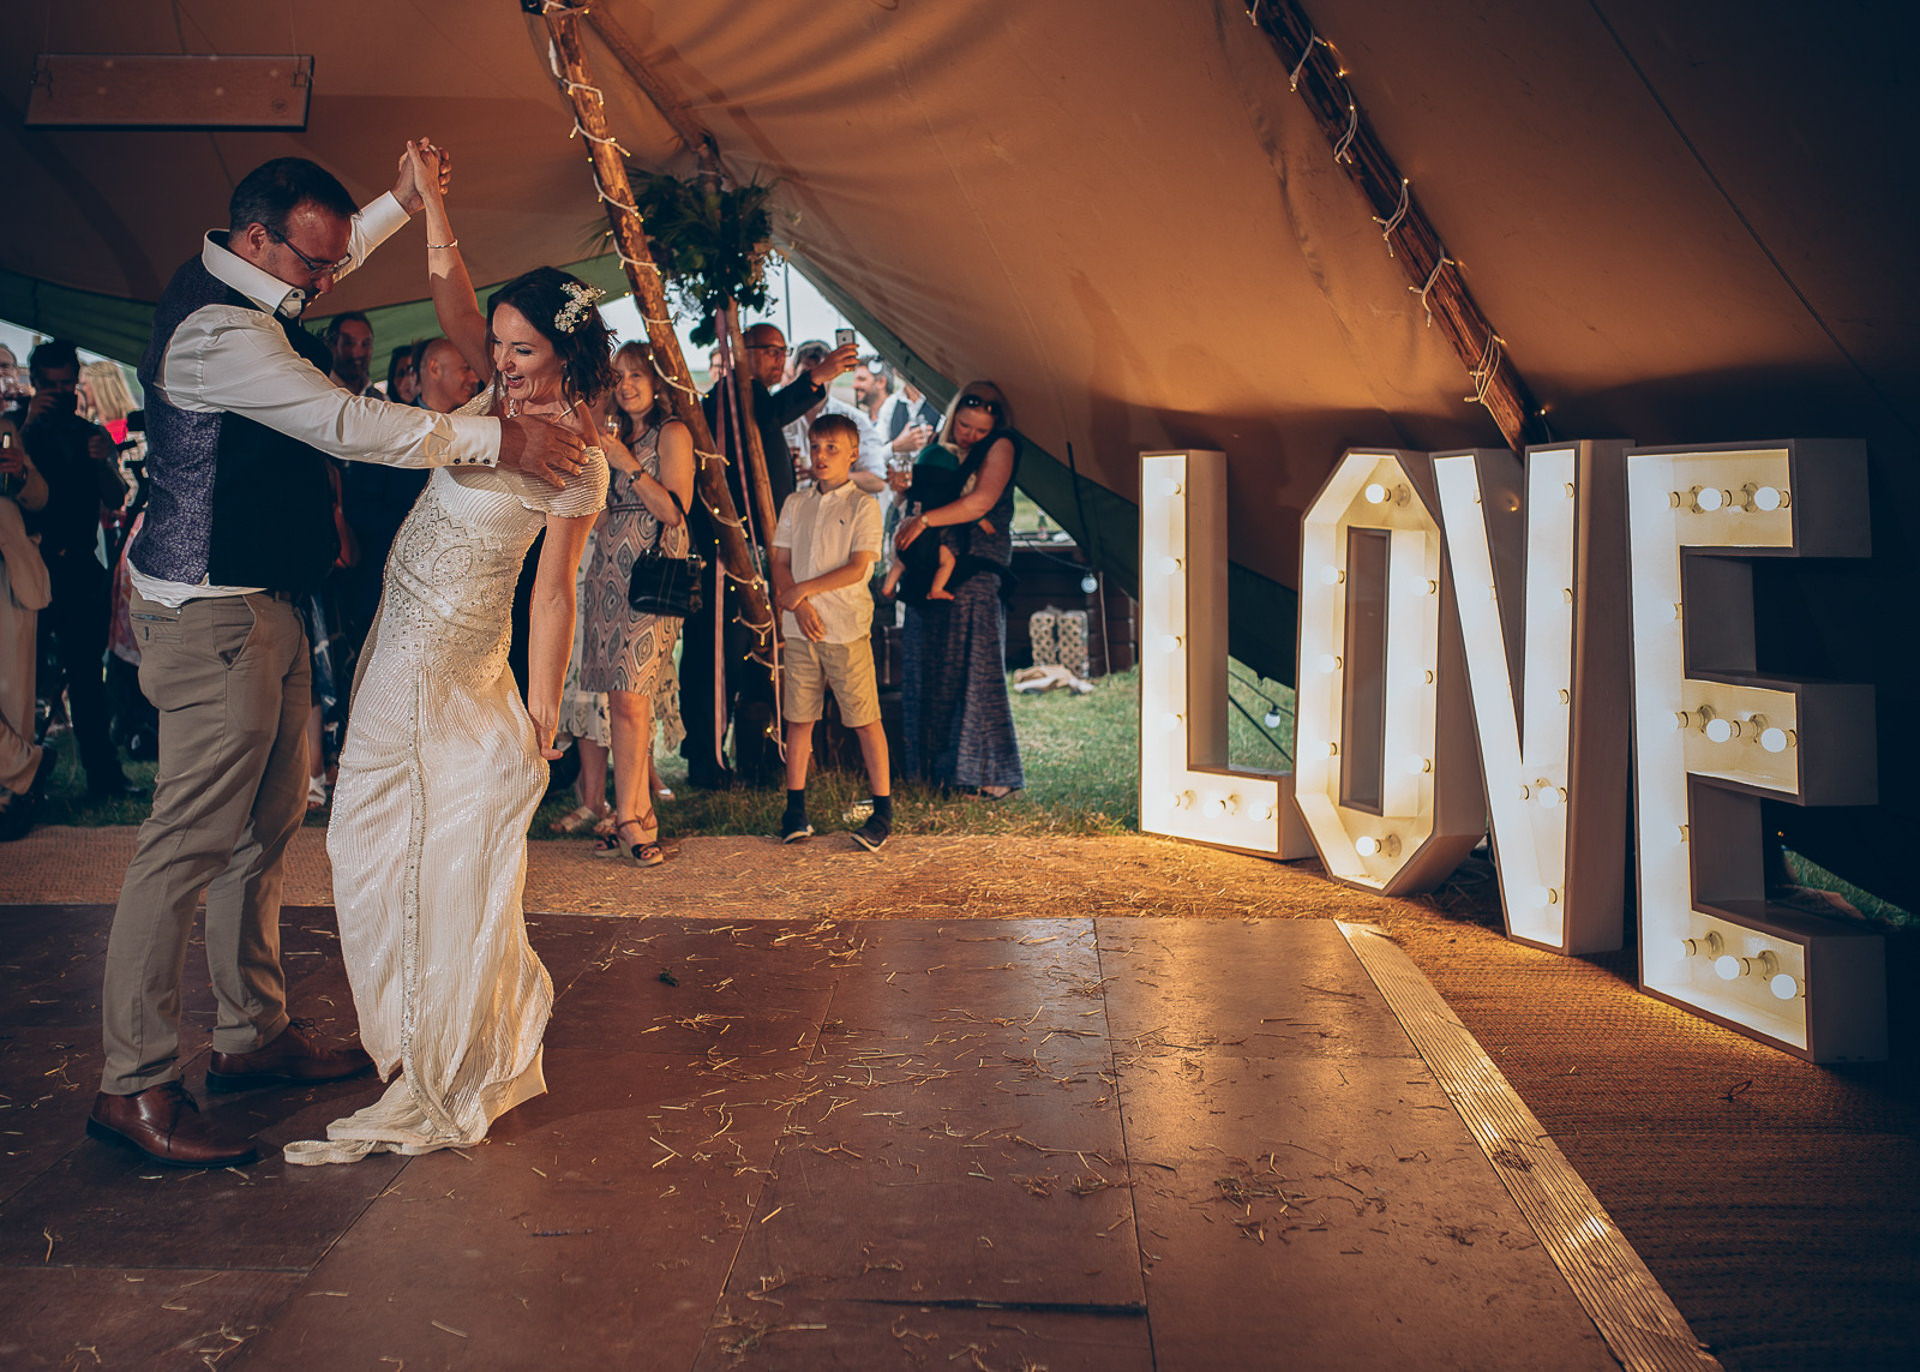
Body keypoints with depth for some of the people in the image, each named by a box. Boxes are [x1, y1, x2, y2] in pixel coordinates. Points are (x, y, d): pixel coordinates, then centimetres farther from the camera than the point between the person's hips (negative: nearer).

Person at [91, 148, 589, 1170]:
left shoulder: (234, 284, 11)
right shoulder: (220, 329, -20)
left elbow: (327, 253, 33)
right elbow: (347, 425, -29)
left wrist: (401, 202, 22)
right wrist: (499, 440, -27)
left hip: (258, 601, 11)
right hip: (213, 613, -11)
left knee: (267, 824, 14)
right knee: (192, 838, -8)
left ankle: (254, 1033, 25)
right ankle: (133, 1085, 1)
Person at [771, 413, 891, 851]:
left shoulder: (863, 506, -1)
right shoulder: (795, 505, 13)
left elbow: (857, 568, -9)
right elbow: (780, 564, 8)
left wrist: (805, 589, -12)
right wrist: (799, 607, -8)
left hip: (847, 628, -4)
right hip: (800, 629, 4)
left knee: (865, 719, -1)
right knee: (799, 717, 7)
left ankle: (883, 809, 6)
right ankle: (795, 807, 17)